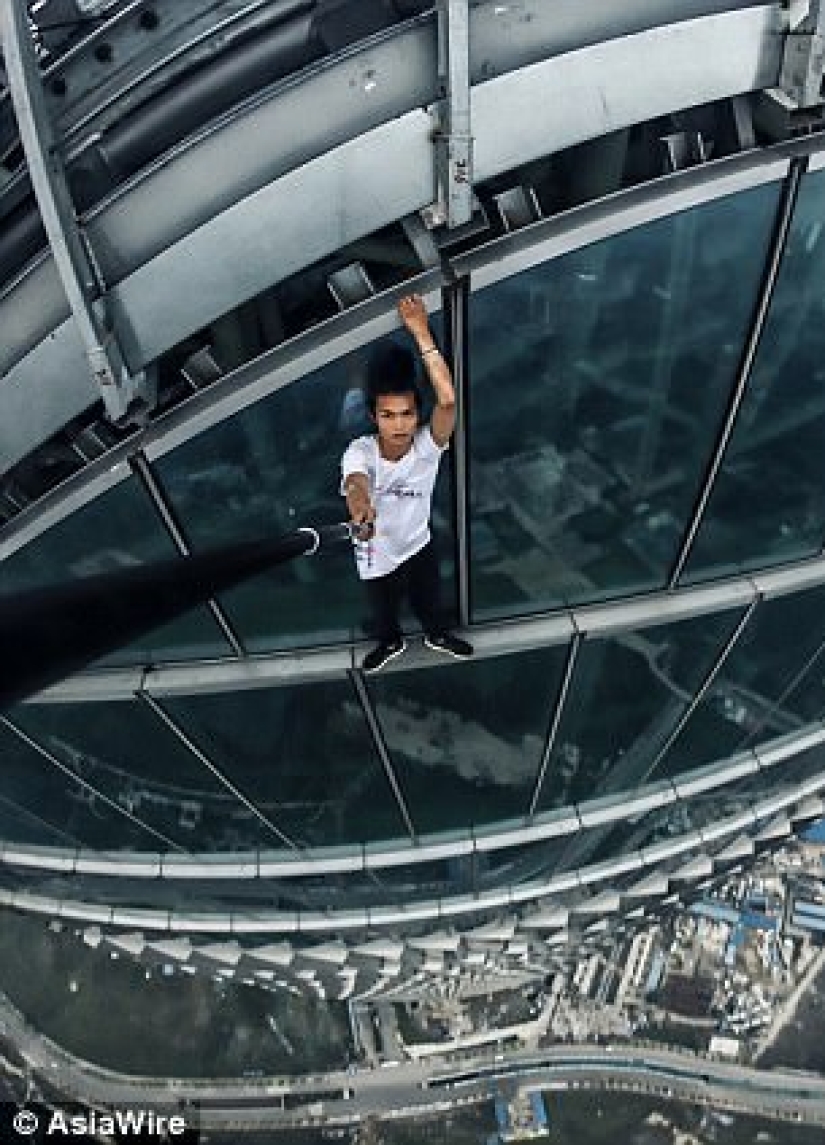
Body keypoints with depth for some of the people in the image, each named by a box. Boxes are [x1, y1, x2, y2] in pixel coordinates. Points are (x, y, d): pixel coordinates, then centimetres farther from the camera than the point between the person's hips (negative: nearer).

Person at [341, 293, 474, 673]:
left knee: (430, 602, 28)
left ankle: (437, 635, 62)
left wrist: (420, 332, -51)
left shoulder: (428, 445, -28)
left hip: (418, 547, 1)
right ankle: (391, 642, 61)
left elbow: (447, 400, -46)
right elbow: (355, 481, -55)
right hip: (376, 558, -1)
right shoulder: (359, 452, -31)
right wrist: (360, 505, -81)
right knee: (383, 612, 27)